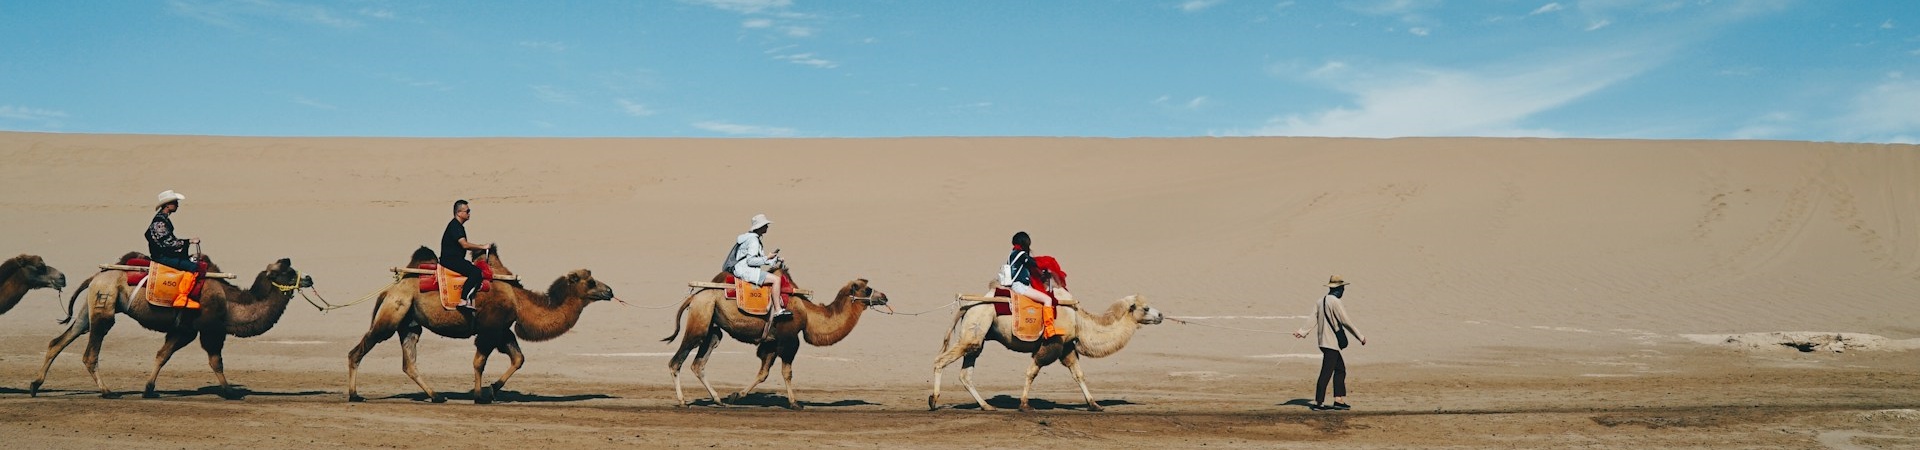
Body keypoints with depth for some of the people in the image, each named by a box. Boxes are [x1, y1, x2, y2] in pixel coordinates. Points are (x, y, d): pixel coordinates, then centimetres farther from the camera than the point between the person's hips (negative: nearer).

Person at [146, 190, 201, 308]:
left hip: (167, 254, 11)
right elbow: (168, 242, -21)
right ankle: (181, 299, -20)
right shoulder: (159, 221, -18)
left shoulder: (164, 219, 14)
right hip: (162, 257, -11)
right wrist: (188, 242, -16)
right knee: (193, 267, -20)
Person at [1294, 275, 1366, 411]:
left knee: (1340, 369, 15)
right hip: (1331, 342, -9)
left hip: (1324, 341, 9)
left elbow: (1313, 319, 3)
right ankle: (1318, 403, -3)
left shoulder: (1321, 301, 12)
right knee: (1326, 373, -6)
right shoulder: (1335, 302, -15)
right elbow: (1346, 322, -14)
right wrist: (1360, 337, -7)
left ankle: (1339, 400, 16)